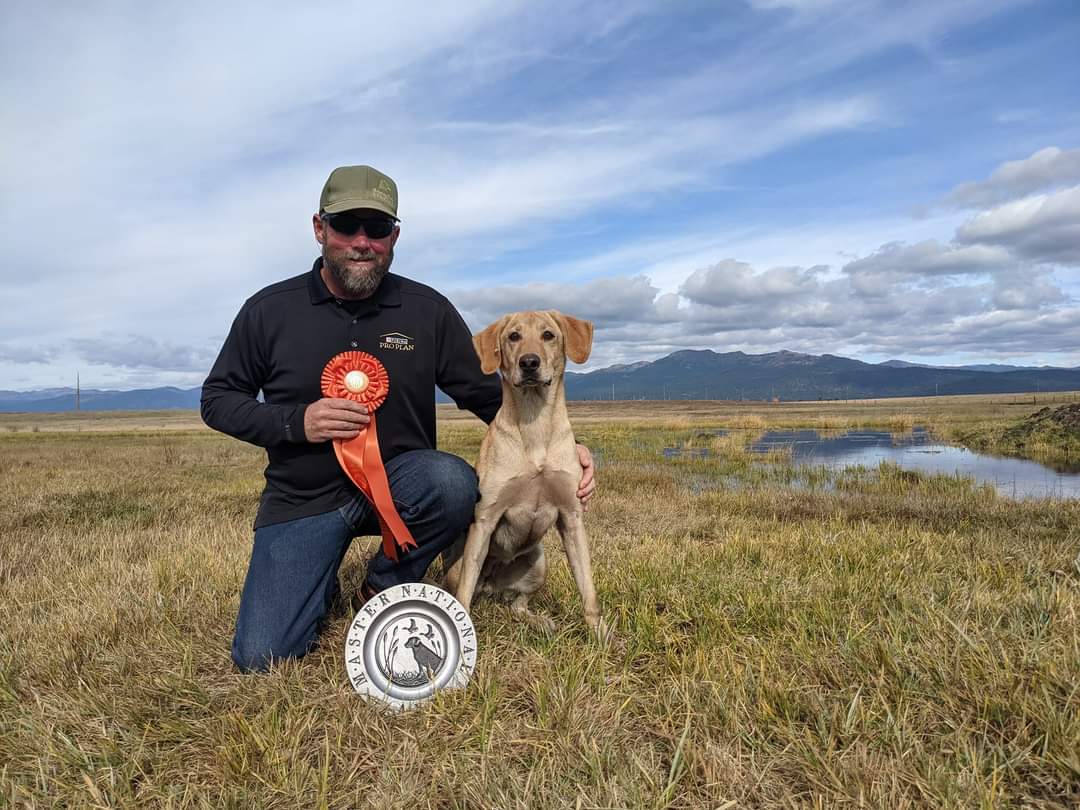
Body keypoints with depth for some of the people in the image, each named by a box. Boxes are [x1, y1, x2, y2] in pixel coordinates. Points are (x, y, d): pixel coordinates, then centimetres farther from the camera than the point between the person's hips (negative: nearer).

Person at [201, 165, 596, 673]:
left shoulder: (428, 310, -4)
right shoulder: (269, 310, -4)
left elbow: (488, 395, 0)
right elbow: (217, 400, 4)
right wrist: (296, 422, -15)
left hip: (398, 479, 1)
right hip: (303, 499, 0)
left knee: (453, 481, -35)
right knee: (259, 657, -11)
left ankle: (383, 587, -3)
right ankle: (322, 589, 25)